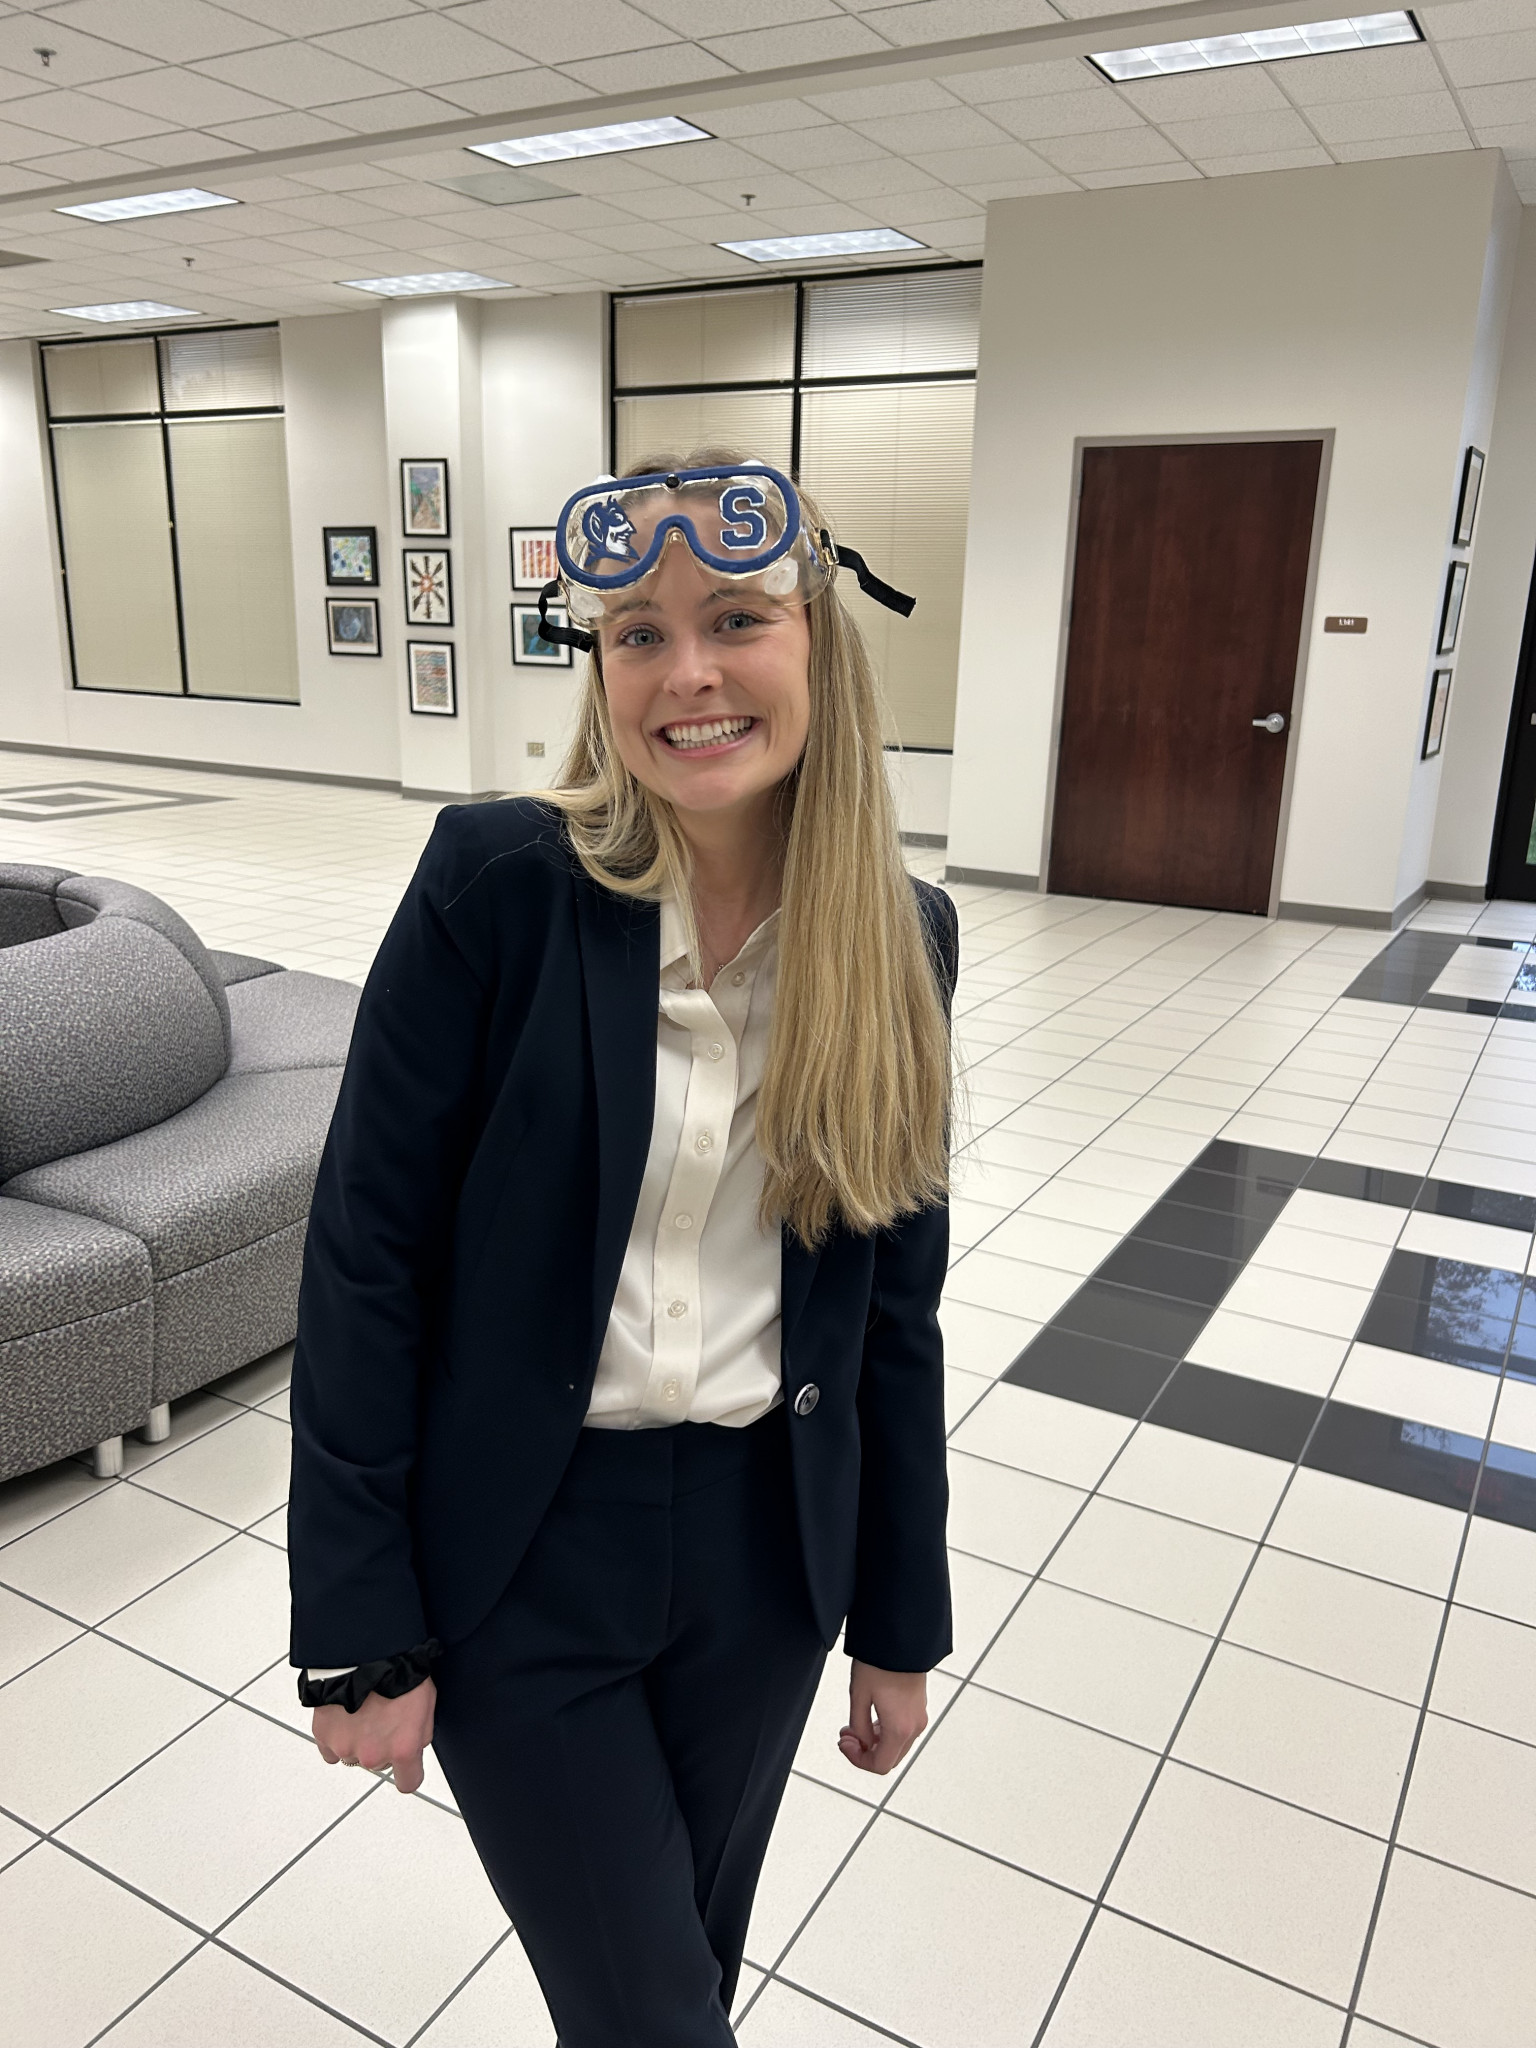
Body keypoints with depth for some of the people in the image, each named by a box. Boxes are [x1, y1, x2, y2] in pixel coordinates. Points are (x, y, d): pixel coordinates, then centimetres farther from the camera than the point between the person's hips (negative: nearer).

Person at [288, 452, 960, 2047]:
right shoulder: (496, 883, -16)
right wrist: (358, 1630, -9)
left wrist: (899, 1623, 7)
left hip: (764, 1547, 3)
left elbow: (893, 1305, 1)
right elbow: (364, 1256, -12)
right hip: (515, 1552, -3)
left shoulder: (900, 935, -5)